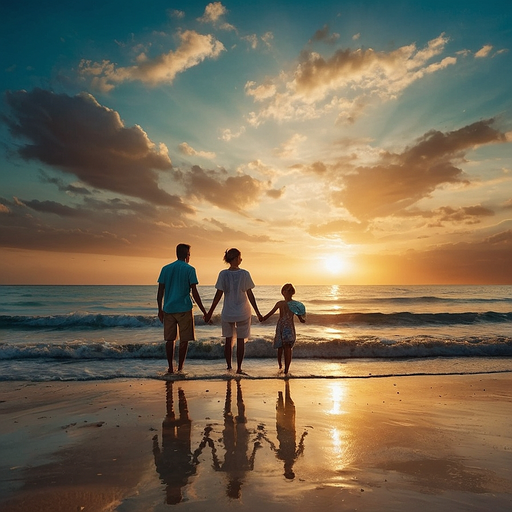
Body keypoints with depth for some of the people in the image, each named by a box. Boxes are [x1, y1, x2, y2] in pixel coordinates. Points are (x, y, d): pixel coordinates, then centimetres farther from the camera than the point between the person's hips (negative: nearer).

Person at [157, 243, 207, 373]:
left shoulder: (165, 269, 8)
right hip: (184, 309, -4)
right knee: (184, 340, 5)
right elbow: (194, 293, -8)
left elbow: (160, 292, 7)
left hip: (168, 309, 4)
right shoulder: (189, 269, -4)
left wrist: (160, 310, 15)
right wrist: (203, 311, -1)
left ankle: (170, 368, 13)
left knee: (170, 339, 10)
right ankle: (180, 368, 7)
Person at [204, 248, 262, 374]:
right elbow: (250, 295, -6)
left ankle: (229, 367, 20)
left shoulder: (223, 274, -7)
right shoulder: (244, 274, -9)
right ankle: (239, 368, 13)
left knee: (228, 339, 15)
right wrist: (257, 312, 2)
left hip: (227, 313, 1)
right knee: (240, 340, 9)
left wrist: (210, 312, 1)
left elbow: (219, 295, -7)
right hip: (243, 312, -1)